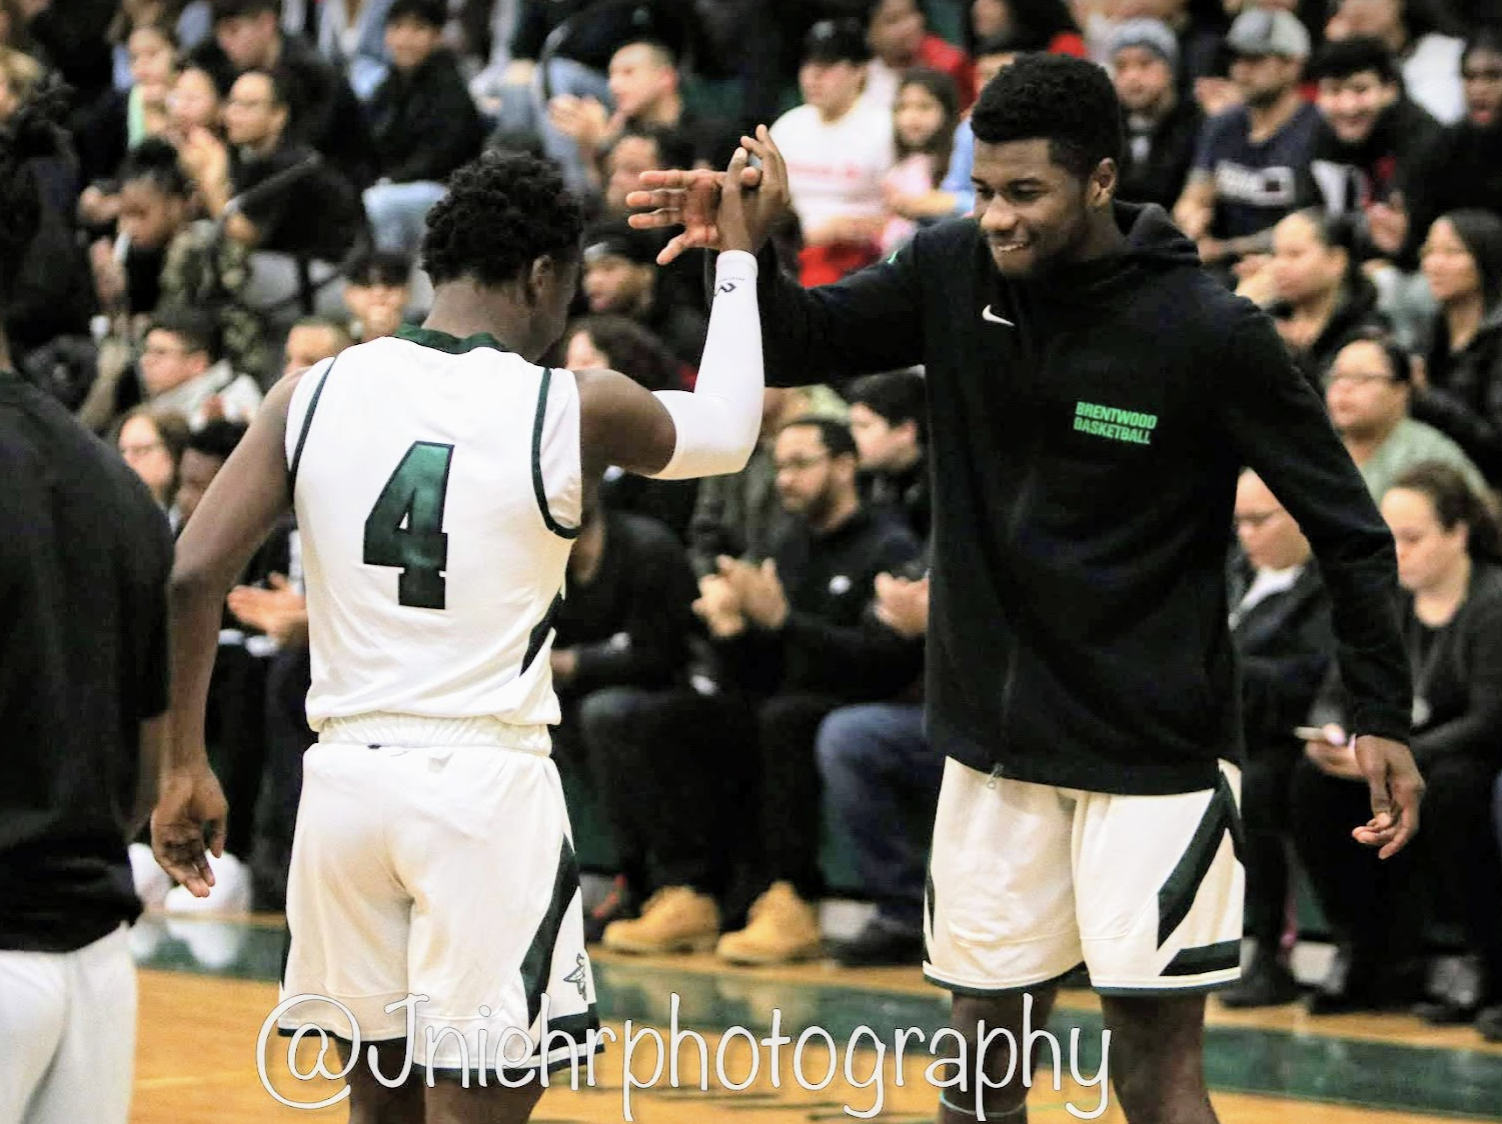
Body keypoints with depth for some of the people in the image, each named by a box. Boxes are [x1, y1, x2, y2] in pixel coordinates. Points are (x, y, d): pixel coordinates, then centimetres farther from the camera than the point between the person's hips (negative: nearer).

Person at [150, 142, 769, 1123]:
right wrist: (738, 252, 27)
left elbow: (190, 579, -3)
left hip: (344, 775, 4)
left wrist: (185, 767, 6)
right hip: (486, 784, -4)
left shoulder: (317, 392, 2)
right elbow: (728, 434, 16)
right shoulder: (575, 410, -5)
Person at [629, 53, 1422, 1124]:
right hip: (996, 737, 4)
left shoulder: (1210, 331, -16)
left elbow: (1346, 523, -9)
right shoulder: (953, 271, -4)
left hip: (1156, 752, -4)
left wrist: (1383, 714, -12)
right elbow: (803, 342, 6)